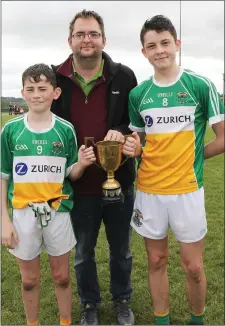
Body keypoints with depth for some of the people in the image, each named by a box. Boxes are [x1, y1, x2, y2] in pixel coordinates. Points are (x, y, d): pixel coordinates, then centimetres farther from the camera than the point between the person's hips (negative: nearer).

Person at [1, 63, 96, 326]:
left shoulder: (65, 129, -5)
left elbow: (70, 175, 1)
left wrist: (81, 164, -21)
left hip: (58, 211, 0)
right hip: (23, 213, 0)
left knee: (61, 276, 15)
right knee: (29, 279, 15)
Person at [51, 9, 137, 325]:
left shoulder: (123, 76, -5)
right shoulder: (56, 78, -4)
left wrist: (123, 132, -19)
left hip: (119, 182, 0)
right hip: (79, 186, 0)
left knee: (121, 249, 20)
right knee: (83, 253, 18)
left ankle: (122, 300, 45)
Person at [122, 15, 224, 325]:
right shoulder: (138, 94, 4)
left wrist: (190, 155, -2)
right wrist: (134, 148, -6)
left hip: (187, 189, -2)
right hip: (148, 190, 3)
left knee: (193, 266, 9)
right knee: (157, 261, 14)